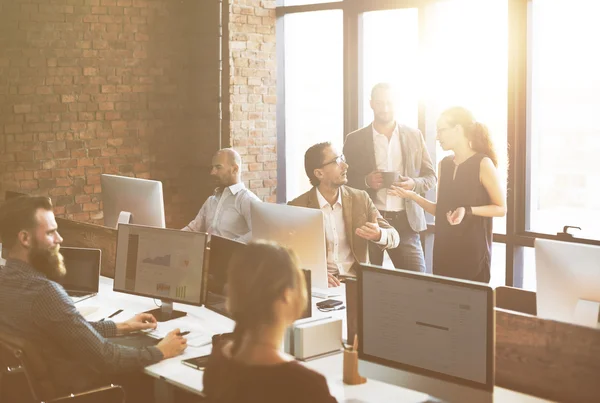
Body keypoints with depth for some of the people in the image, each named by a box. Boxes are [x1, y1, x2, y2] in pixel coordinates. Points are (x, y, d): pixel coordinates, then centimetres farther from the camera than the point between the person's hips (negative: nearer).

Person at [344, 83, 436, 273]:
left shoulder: (414, 136, 9)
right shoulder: (355, 139, 5)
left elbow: (430, 176, 12)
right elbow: (346, 180, 6)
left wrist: (414, 184, -9)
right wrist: (367, 181, -14)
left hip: (405, 221, 1)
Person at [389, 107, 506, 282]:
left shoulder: (483, 163, -9)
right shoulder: (444, 164, 8)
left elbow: (501, 208, -7)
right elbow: (440, 209, 11)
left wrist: (467, 211, -20)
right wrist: (412, 196, -1)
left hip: (473, 250, -6)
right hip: (444, 250, 6)